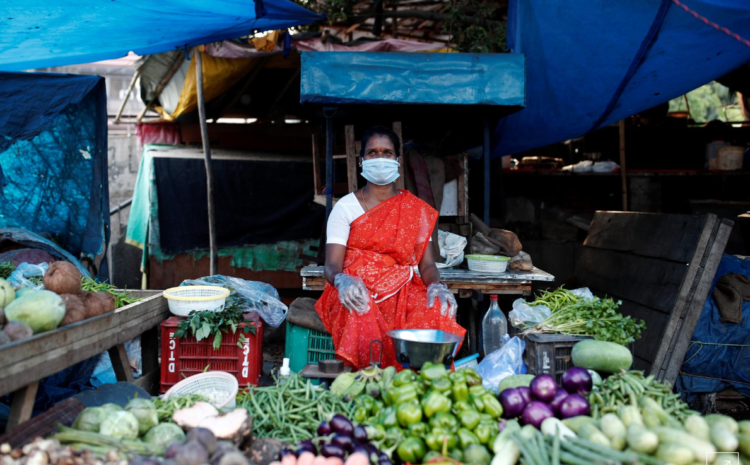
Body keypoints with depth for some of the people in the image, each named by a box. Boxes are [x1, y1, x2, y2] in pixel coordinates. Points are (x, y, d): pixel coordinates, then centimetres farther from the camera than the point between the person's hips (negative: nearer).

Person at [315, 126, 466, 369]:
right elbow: (332, 265, -3)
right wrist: (341, 280, -29)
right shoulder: (345, 207, 7)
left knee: (438, 309, -33)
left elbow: (427, 264, 6)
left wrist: (436, 285, -19)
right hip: (356, 293, -1)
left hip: (402, 293, 2)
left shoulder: (416, 209, 14)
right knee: (363, 316, -39)